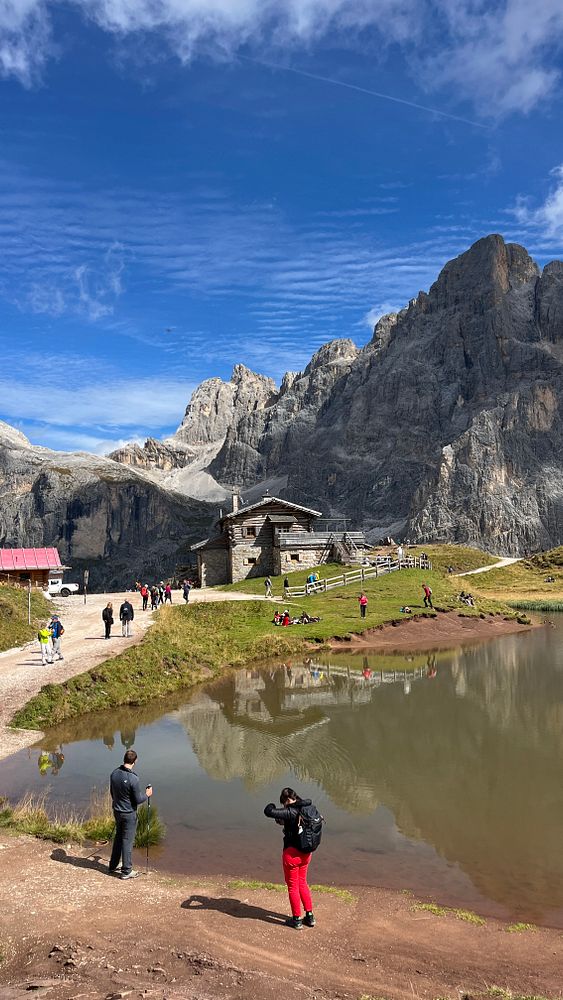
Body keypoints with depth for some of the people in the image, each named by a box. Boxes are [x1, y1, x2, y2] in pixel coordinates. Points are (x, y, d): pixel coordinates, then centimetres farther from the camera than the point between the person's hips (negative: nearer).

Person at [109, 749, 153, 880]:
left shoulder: (114, 774, -6)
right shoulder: (133, 779, -27)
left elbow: (112, 792, 8)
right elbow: (138, 800, -18)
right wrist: (147, 795, 1)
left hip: (116, 811, 6)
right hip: (129, 814, -6)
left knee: (118, 838, 21)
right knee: (127, 841, 6)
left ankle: (113, 866, 33)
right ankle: (126, 871, 16)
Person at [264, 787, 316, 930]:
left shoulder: (290, 812, -24)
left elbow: (268, 812, -29)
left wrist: (272, 805, -6)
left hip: (292, 853, -7)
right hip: (305, 853, 7)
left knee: (292, 886, 12)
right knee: (302, 883, 24)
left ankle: (297, 919, 24)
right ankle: (310, 916, 30)